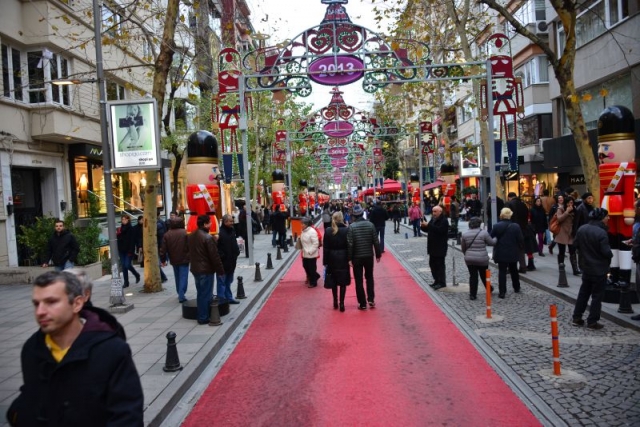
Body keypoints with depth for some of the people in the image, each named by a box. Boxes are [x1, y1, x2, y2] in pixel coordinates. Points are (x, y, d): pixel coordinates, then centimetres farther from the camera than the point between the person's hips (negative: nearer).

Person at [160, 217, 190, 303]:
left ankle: (180, 294, 28)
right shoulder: (185, 233, -11)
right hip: (184, 259, -4)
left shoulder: (167, 235, 0)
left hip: (174, 260, 4)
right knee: (183, 277, -1)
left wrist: (163, 260, 10)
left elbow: (163, 249, 1)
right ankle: (181, 296, -8)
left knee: (177, 278, 19)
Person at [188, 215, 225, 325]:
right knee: (205, 294, -1)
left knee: (201, 293, 18)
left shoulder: (191, 236, 8)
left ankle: (201, 316, 25)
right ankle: (203, 318, 4)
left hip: (195, 269, 8)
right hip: (206, 270, -8)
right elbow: (214, 256, -18)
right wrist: (220, 270, -11)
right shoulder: (208, 237, -19)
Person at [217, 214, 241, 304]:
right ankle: (222, 300, 5)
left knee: (228, 281, 18)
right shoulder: (220, 232, -19)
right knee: (222, 282, 0)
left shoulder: (232, 230, 10)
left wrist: (236, 252, 8)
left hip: (231, 261, 9)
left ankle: (229, 298, 27)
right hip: (223, 262, -9)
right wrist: (221, 256, -21)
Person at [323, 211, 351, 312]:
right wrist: (350, 259, -1)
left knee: (334, 281, 15)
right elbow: (349, 246, -8)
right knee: (343, 282, 4)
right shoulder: (346, 230, -9)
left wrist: (325, 262, 1)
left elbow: (325, 248, -3)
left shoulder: (328, 231, -4)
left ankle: (335, 302, 24)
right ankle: (341, 303, 4)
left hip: (332, 259, 2)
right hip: (343, 259, -2)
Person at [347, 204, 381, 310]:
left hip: (357, 257, -2)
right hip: (369, 256, 2)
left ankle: (362, 303, 10)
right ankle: (371, 299, 13)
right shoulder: (370, 225, -4)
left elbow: (350, 244, -14)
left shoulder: (351, 227, -11)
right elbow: (376, 241, -2)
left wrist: (349, 258, -8)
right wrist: (378, 254, 8)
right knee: (369, 277, 20)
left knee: (359, 280, 7)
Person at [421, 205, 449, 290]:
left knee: (440, 265, -5)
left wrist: (428, 225, -28)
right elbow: (428, 229, 17)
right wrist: (424, 226, -5)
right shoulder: (433, 219, 14)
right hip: (433, 247, 9)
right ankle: (437, 280, 23)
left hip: (440, 248, -9)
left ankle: (442, 282, 2)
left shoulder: (444, 221, -13)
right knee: (432, 264, 13)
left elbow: (439, 230, -28)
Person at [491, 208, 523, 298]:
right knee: (514, 271, 21)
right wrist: (518, 248, 11)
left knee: (502, 272, 2)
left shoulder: (496, 226, -11)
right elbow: (521, 240, -6)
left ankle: (502, 292, -2)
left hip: (501, 253, -2)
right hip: (513, 253, 2)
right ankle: (517, 288, 37)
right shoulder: (516, 227, -9)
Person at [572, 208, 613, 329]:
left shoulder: (581, 229, -1)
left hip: (586, 267, 7)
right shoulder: (601, 232, -24)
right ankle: (592, 321, 8)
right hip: (599, 269, -7)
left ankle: (576, 317, 20)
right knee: (597, 296, 4)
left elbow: (577, 245, 8)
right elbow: (606, 252, -22)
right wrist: (610, 255, -1)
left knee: (583, 292, 17)